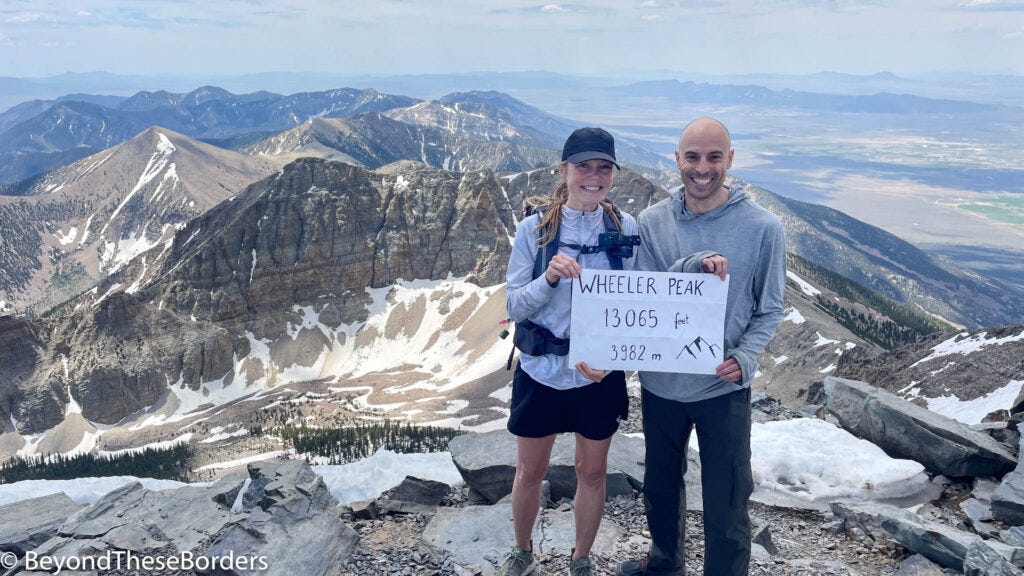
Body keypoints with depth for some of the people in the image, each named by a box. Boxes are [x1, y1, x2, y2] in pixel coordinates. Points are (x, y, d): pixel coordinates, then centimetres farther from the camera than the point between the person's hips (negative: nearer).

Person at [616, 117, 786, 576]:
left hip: (724, 388, -3)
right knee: (660, 485, 24)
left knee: (726, 508, 6)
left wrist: (744, 358, -18)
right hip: (660, 381, 3)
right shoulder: (652, 222, -5)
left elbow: (769, 309, -4)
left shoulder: (763, 227, -11)